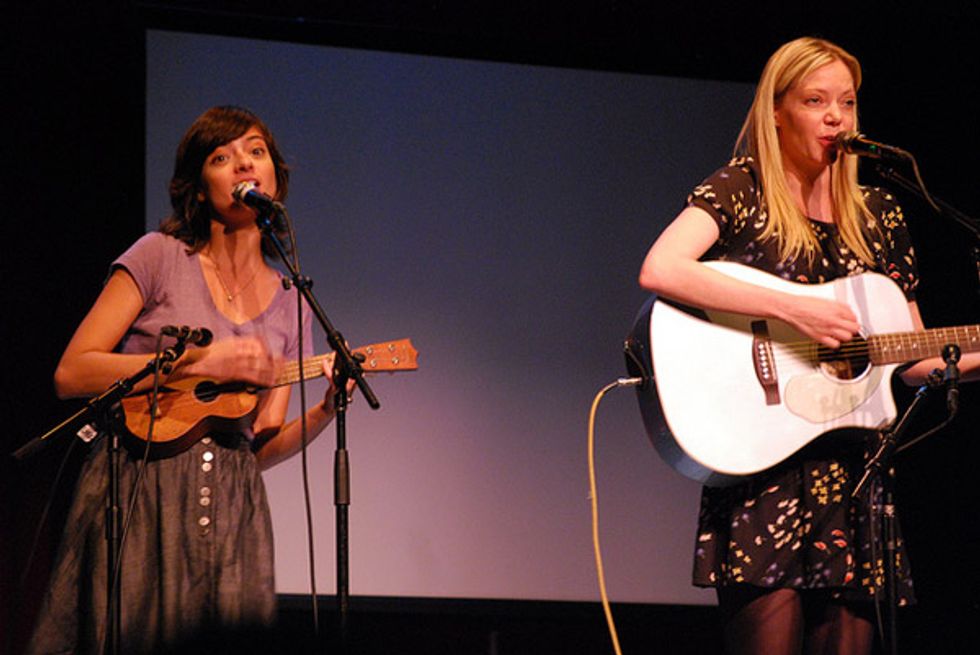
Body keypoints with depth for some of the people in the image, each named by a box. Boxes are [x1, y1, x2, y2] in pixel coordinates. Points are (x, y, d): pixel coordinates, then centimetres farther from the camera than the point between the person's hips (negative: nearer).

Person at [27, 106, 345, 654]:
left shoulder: (291, 307, 13)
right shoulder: (162, 257, 1)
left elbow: (261, 449, 11)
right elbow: (71, 374, -7)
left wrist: (329, 409, -8)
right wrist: (198, 362, -13)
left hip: (231, 506, 4)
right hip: (137, 494, -3)